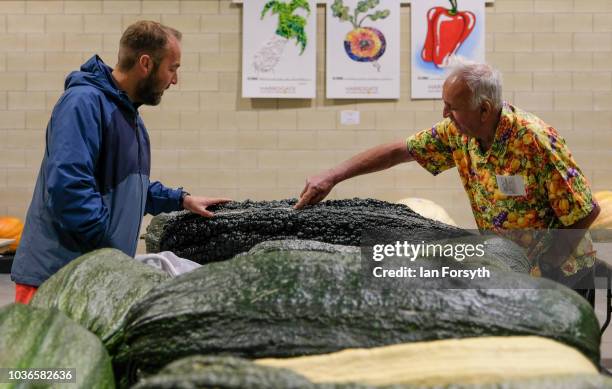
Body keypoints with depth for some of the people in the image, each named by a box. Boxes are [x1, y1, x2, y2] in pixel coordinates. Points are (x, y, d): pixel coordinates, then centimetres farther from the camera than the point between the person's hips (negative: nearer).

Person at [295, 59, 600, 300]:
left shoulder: (535, 141, -26)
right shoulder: (458, 131, -7)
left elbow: (587, 212, -21)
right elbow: (400, 151, 0)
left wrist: (541, 268, -19)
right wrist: (332, 177, -8)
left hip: (560, 272, -5)